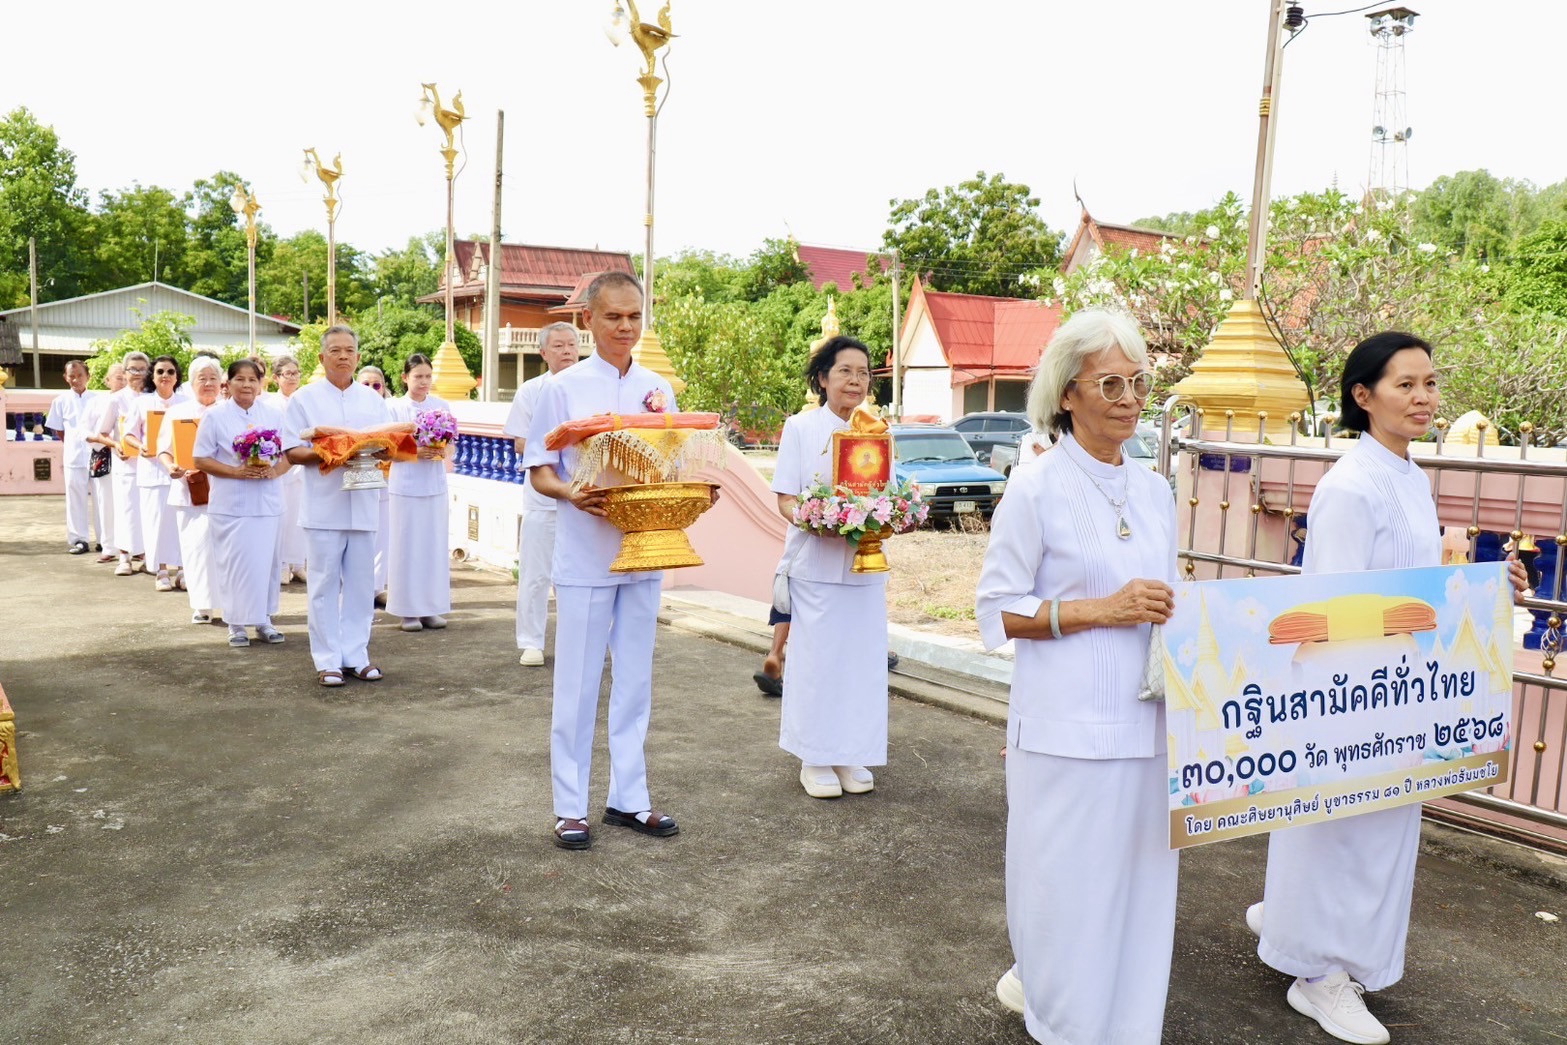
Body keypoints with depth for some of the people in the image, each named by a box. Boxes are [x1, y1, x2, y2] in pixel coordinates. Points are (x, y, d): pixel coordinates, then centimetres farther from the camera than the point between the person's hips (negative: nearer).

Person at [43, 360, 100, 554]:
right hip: (74, 457, 0)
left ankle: (104, 539, 11)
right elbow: (57, 430, 11)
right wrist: (75, 443, 5)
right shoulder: (61, 401, 5)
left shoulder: (97, 399, 4)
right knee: (76, 500, 4)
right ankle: (79, 540, 10)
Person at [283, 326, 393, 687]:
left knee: (360, 583, 6)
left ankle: (356, 654, 14)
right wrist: (323, 454, -18)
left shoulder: (373, 399, 14)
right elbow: (292, 451, 0)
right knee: (325, 583, 0)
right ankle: (327, 660, 6)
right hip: (323, 505, -3)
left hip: (363, 504, 3)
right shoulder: (304, 399, 4)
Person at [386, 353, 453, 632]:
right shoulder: (395, 408, 0)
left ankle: (432, 608, 14)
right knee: (407, 545, -1)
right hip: (406, 485, -3)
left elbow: (452, 443, 8)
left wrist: (442, 452, -13)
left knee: (435, 545, 5)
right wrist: (414, 453, -19)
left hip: (435, 484, 3)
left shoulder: (442, 406, 8)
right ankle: (408, 610, 7)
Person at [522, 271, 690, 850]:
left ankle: (629, 797, 22)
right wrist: (571, 493, -21)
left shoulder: (659, 389, 8)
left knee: (635, 680, 11)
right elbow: (539, 470, -1)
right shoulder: (563, 388, -3)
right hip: (584, 556, -4)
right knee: (577, 684, 2)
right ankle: (570, 805, 13)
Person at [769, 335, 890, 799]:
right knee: (815, 659, 0)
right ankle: (815, 759, 12)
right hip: (815, 564, -4)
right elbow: (785, 498, -3)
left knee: (861, 658, 6)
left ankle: (851, 755, 19)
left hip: (866, 565, 4)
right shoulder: (801, 427, 0)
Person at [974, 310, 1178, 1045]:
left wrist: (1172, 618, -1)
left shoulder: (1155, 492, 10)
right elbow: (996, 611, -9)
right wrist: (1101, 610, -16)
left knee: (1138, 882, 13)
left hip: (1145, 721, 6)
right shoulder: (1037, 489, -8)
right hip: (1067, 726, -5)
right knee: (1067, 882, 4)